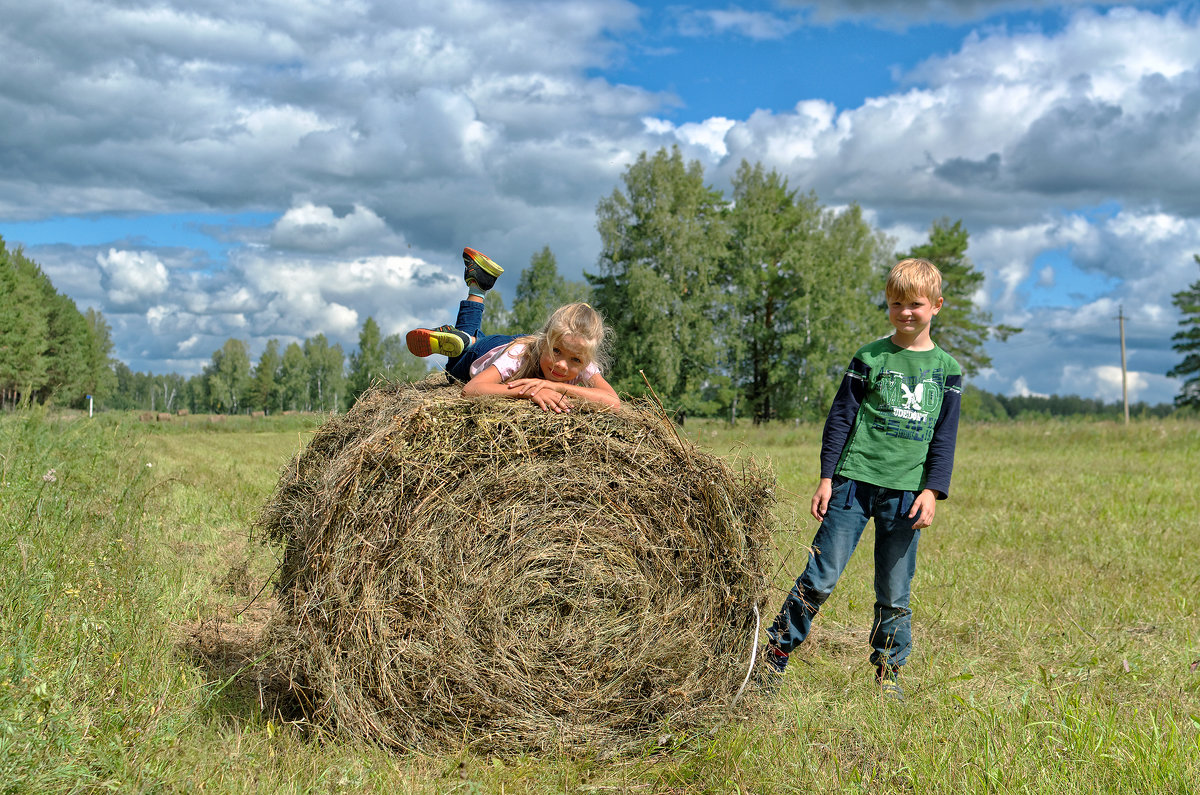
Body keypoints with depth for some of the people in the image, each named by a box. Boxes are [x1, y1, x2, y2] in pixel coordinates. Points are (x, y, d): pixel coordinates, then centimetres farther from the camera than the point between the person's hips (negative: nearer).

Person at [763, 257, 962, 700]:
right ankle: (775, 654, 8)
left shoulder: (946, 369, 9)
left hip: (906, 492, 2)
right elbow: (840, 418, 3)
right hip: (855, 481, -2)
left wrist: (933, 490, -3)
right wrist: (826, 477, -2)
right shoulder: (870, 358, 3)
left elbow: (945, 436, 7)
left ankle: (889, 672, 23)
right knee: (820, 578, -3)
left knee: (895, 593, 8)